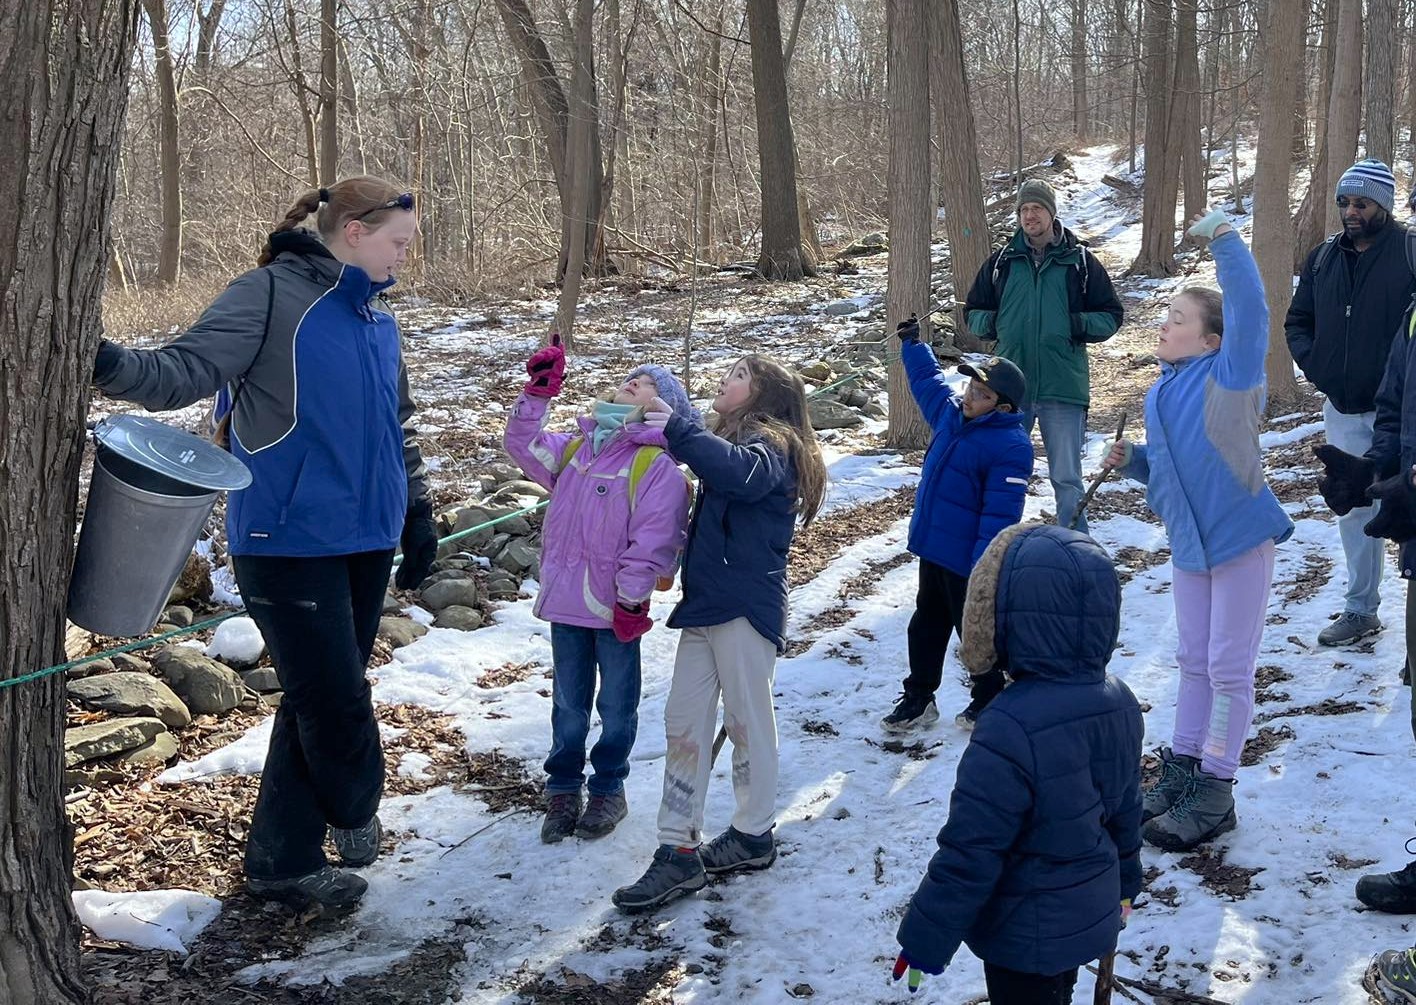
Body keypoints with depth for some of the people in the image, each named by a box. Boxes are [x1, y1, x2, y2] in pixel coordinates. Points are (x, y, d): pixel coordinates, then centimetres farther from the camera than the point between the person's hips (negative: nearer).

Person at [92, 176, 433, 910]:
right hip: (288, 541, -8)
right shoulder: (270, 295, -11)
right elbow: (189, 369, -22)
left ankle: (284, 860, 24)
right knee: (335, 700, -4)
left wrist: (416, 515, 22)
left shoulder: (377, 320, 13)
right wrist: (115, 366, -41)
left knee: (319, 699, 12)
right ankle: (356, 809, 27)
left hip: (364, 540, 8)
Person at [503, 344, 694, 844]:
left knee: (616, 705, 12)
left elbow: (653, 540, -16)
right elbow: (523, 445, 12)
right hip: (565, 602, 5)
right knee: (569, 703, 16)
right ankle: (563, 789, 29)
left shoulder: (657, 466, -12)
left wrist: (631, 598, -18)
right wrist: (538, 392, 1)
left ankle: (608, 790, 28)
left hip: (616, 609, -5)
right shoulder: (574, 447, 9)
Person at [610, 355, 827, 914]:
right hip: (705, 604, 9)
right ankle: (679, 851, 7)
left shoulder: (772, 445, -9)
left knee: (747, 720, 4)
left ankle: (754, 835, 21)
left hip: (746, 608, -9)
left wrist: (678, 431, -32)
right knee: (684, 722, 5)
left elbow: (740, 472, -33)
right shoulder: (735, 442, 20)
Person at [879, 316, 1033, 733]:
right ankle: (918, 697, 32)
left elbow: (999, 515, -26)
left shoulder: (1011, 447, -23)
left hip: (970, 561, -8)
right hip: (932, 549, 8)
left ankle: (988, 699, 29)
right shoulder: (951, 412, 1)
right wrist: (912, 344, 24)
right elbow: (927, 380, 24)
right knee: (926, 625, 18)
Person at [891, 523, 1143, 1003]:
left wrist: (925, 940, -15)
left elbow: (969, 853, -27)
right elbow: (1125, 809, 8)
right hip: (1089, 914, 7)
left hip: (1024, 932, -7)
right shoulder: (1119, 703, -7)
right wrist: (1123, 883, 24)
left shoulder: (1010, 729, -32)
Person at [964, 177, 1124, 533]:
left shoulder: (1079, 261, 4)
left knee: (1067, 478, 3)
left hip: (1063, 387, -2)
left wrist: (1081, 324, -11)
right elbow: (973, 312, 17)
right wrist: (991, 323, -5)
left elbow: (1111, 315, 8)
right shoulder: (1002, 261, 8)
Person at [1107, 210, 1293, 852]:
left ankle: (1214, 795, 12)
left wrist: (1223, 239, -34)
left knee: (1228, 668, 2)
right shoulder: (1162, 393, 7)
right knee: (1195, 661, 18)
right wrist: (1131, 460, 1)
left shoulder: (1229, 377, -15)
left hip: (1241, 540, -7)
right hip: (1189, 545, 8)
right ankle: (1183, 770, 31)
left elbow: (1249, 310, -31)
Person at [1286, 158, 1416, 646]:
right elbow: (1297, 321, 18)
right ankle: (1360, 610, 26)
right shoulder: (1322, 258, 7)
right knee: (1353, 512, 14)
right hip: (1341, 409, 6)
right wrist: (1312, 363, 3)